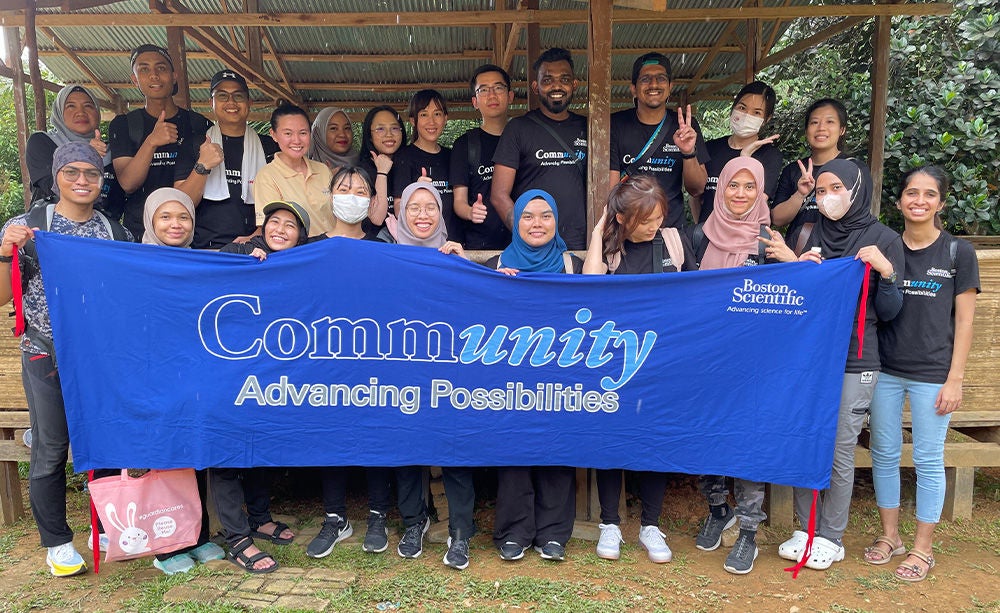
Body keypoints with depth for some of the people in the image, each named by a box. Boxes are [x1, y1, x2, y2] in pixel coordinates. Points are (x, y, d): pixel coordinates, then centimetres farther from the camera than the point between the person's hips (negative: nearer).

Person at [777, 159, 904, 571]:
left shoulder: (884, 240, -1)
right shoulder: (810, 235, 7)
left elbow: (887, 313, -2)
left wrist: (885, 272, -18)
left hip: (854, 362, -3)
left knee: (840, 451, 3)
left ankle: (831, 538, 20)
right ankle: (805, 529, 24)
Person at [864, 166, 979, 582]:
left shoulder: (958, 252, -1)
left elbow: (963, 321, -2)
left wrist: (954, 379, -6)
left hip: (932, 374, -2)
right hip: (885, 370, 3)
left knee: (928, 461, 5)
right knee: (884, 454, 10)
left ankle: (923, 548, 21)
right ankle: (889, 536, 27)